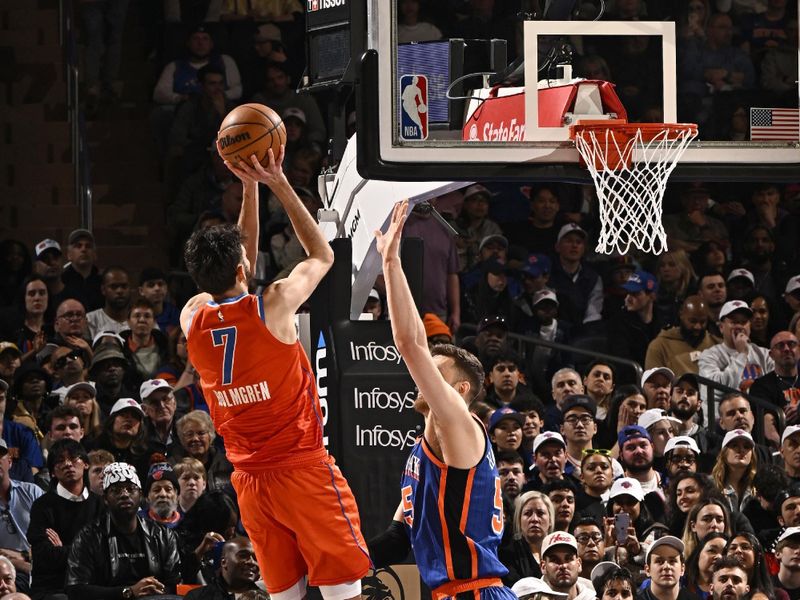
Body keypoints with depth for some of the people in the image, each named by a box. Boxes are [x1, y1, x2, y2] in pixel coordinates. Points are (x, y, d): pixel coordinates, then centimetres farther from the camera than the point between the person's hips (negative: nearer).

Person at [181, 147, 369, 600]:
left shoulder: (193, 319, 1)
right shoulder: (272, 306, -13)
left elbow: (234, 267, 20)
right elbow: (323, 255, 5)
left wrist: (251, 187, 18)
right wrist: (279, 184, 7)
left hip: (249, 478, 5)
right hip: (304, 468, -5)